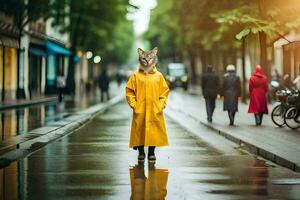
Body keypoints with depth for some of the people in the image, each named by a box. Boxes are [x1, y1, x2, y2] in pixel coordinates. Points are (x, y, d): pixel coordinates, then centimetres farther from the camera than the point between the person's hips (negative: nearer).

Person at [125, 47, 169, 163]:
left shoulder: (159, 76, 6)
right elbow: (129, 91, 3)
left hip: (154, 110, 1)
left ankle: (151, 153, 12)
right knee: (139, 130, 2)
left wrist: (161, 105, -2)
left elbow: (164, 91, 7)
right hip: (140, 110, -1)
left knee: (154, 130, 1)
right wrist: (133, 104, -6)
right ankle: (141, 152, 15)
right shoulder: (135, 75, 3)